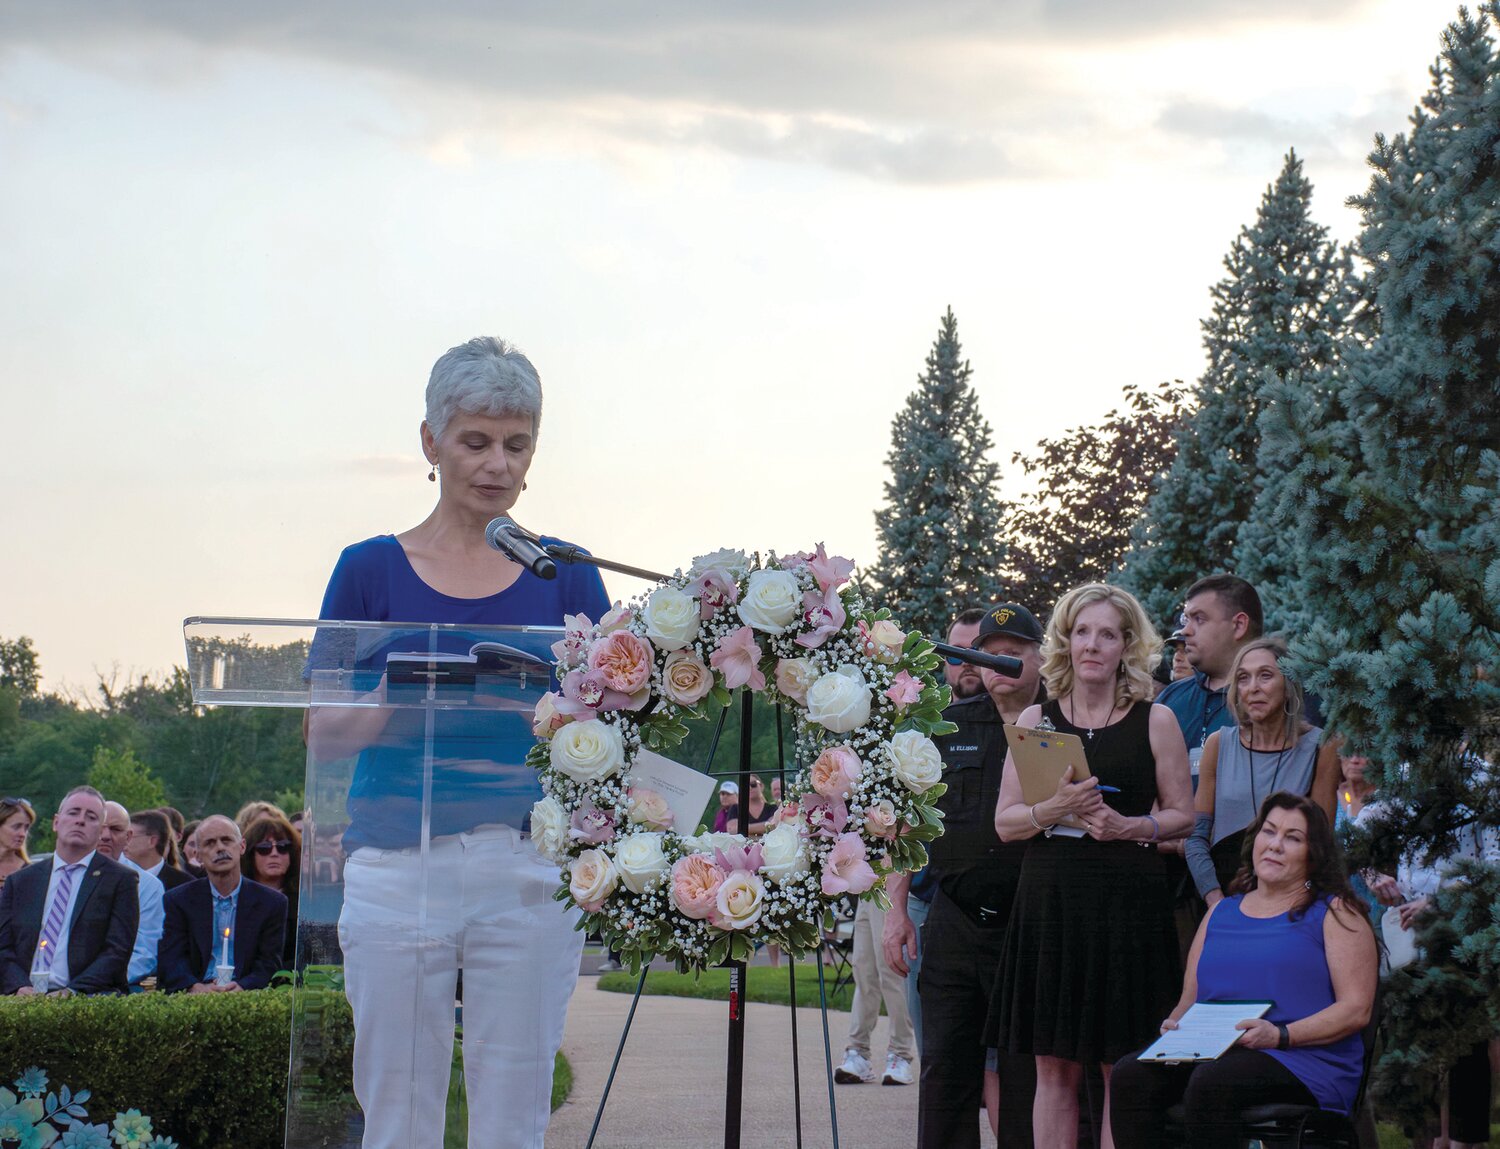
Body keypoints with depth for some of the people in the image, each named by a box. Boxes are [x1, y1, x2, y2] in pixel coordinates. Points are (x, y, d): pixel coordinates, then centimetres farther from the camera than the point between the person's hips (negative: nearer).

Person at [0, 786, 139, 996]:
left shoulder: (121, 880, 9)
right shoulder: (19, 881, 19)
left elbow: (118, 950, 0)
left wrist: (73, 992, -14)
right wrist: (21, 986, -8)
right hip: (26, 1001, 3)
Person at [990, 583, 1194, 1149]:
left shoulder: (1156, 722, 5)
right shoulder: (1036, 720, 10)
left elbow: (1183, 816, 7)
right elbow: (1004, 821, 8)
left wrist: (1126, 825, -11)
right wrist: (1054, 809, -12)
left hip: (1128, 903, -2)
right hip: (1050, 897, 2)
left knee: (1122, 1069, -2)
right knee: (1053, 1066, 3)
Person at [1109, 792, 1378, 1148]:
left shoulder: (1334, 913, 9)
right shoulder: (1221, 913, 26)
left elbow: (1356, 1010, -1)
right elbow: (1189, 1000, 25)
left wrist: (1281, 1035, -15)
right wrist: (1175, 1026, -1)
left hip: (1302, 1060, -5)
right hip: (1212, 1055, 5)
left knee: (1211, 1083, -38)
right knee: (1131, 1075, -27)